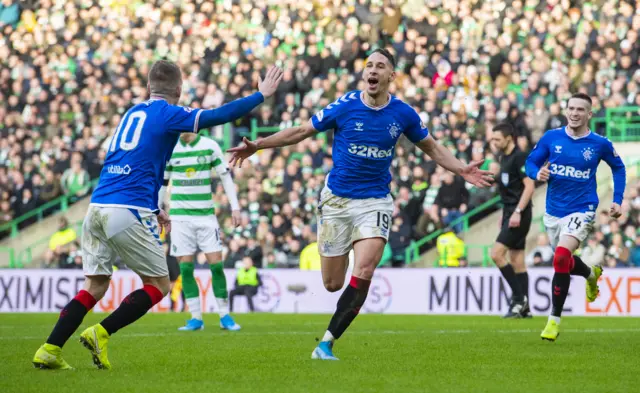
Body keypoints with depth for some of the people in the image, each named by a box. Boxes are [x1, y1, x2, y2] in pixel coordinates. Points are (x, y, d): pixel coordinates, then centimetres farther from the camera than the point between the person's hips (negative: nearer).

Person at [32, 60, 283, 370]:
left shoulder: (133, 112, 22)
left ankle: (49, 350, 0)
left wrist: (153, 210, 36)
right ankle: (100, 333, -7)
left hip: (97, 206, 7)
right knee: (159, 285, 5)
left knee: (95, 286, 12)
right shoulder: (168, 114, -1)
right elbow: (221, 115, -5)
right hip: (128, 212, -7)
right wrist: (261, 95, 8)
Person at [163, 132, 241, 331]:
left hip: (206, 214, -1)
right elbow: (162, 182, 11)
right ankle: (196, 318, 4)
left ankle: (225, 316, 5)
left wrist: (235, 207, 0)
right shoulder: (170, 149, 3)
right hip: (180, 216, 1)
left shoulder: (210, 146, 0)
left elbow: (226, 176, 5)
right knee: (185, 267, -3)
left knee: (216, 264, -6)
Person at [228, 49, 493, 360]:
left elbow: (432, 148, 13)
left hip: (375, 202, 0)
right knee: (332, 283, 1)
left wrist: (462, 170, -2)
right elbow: (301, 132, 3)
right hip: (336, 200, 0)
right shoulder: (345, 106, -8)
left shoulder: (403, 114, -2)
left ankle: (327, 343, -14)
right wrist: (257, 146, -3)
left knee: (364, 273, -21)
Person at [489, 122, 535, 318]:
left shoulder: (519, 157, -13)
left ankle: (519, 297, -8)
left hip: (518, 215, -10)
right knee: (517, 262, 8)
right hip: (510, 214, 10)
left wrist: (517, 212, -25)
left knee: (496, 254, -15)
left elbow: (529, 186, -19)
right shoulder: (504, 158, 15)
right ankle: (524, 308, 9)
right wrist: (504, 215, 23)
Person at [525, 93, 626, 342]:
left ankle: (554, 321, -16)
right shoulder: (551, 138, -3)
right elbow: (530, 162, 6)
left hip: (581, 211, -4)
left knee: (561, 258, -25)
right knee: (565, 261, 19)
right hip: (553, 211, 4)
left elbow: (618, 168, 12)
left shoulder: (600, 144, -6)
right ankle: (591, 274, 57)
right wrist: (538, 173, -17)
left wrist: (618, 200, 5)